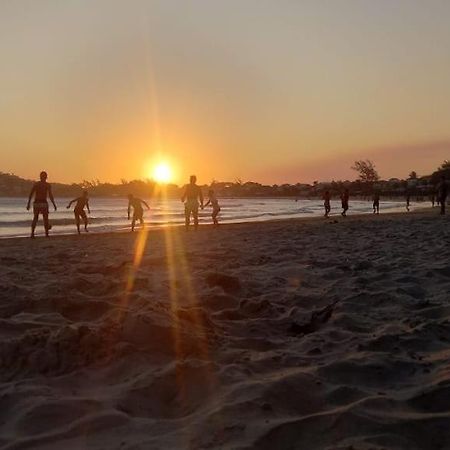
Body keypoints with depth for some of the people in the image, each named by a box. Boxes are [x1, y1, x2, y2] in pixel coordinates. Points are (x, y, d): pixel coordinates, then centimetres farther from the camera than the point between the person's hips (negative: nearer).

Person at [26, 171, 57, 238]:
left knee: (35, 218, 12)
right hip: (43, 203, -3)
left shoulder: (35, 184, 7)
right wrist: (54, 204, -3)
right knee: (45, 219, 11)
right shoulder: (48, 185, -2)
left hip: (36, 203, 3)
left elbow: (30, 194, 2)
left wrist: (28, 204, 6)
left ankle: (32, 233, -1)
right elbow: (50, 195, -9)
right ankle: (46, 233, 14)